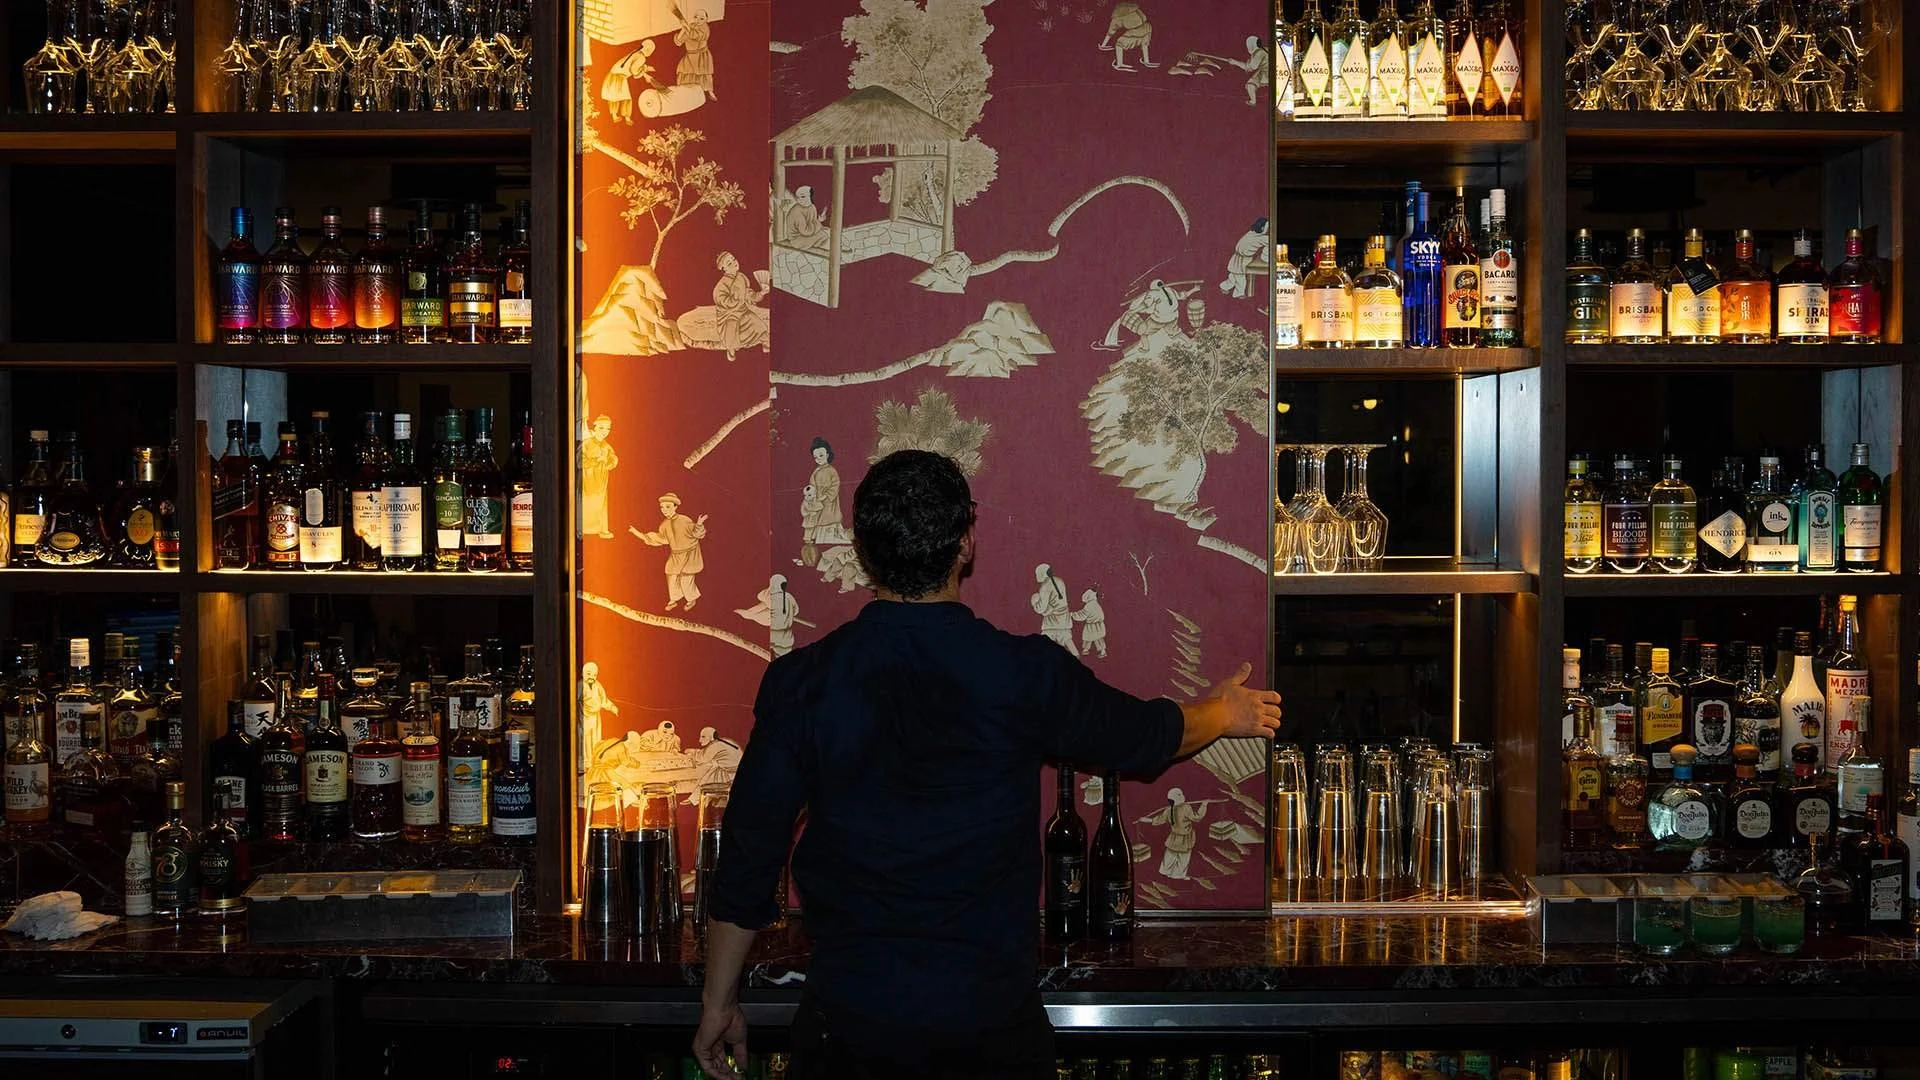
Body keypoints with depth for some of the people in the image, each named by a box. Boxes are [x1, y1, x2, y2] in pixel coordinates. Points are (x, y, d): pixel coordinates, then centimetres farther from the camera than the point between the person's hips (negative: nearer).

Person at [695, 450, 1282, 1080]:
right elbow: (1144, 736, 8)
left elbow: (748, 854, -4)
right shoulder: (1026, 674, -11)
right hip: (992, 1021, -1)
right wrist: (1224, 713, 31)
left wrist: (719, 1001, 10)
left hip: (848, 1024, 1)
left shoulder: (800, 682, -9)